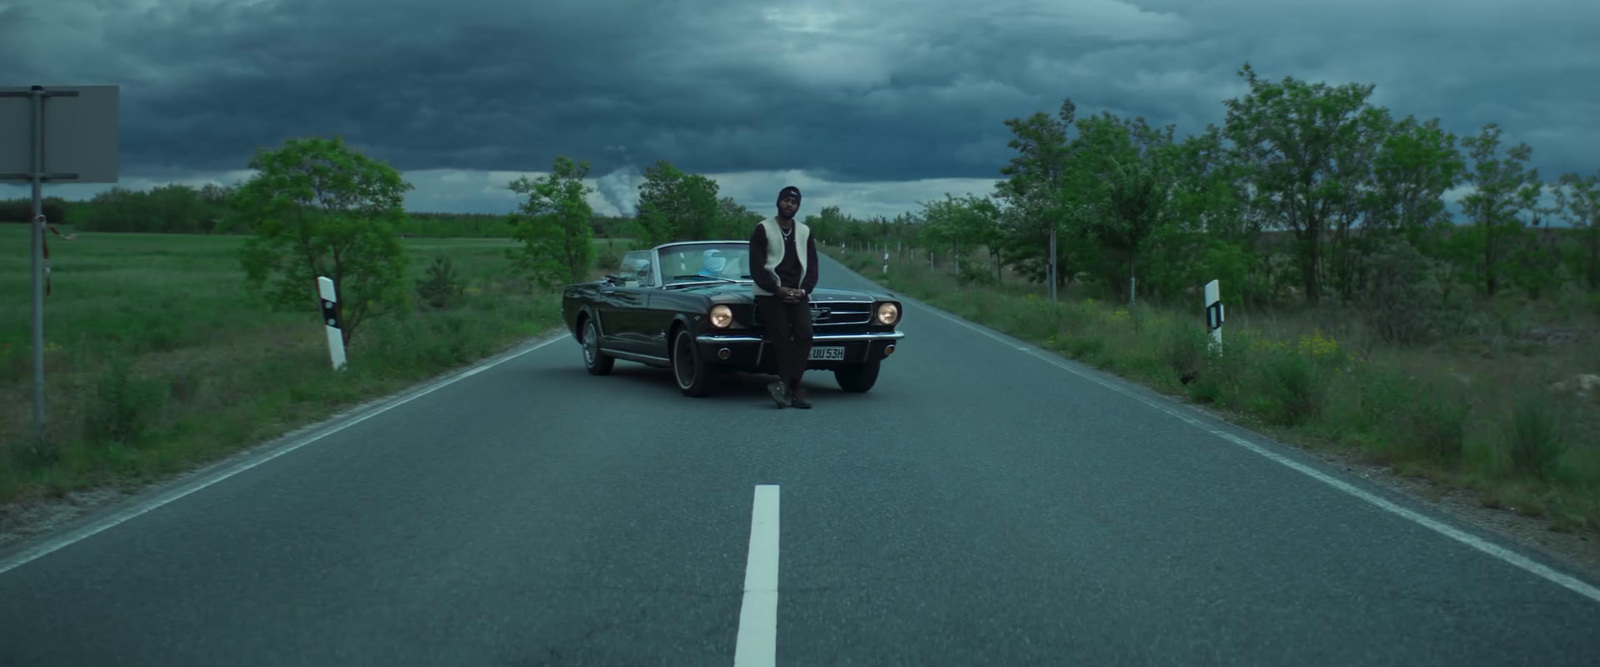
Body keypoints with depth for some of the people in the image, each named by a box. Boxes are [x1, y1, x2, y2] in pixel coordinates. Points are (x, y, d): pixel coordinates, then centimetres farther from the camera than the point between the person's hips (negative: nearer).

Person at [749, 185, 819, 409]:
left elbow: (812, 267, 13)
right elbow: (756, 267, -4)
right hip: (769, 293, -3)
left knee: (804, 333, -18)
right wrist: (778, 290, -14)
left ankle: (785, 384, -22)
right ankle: (794, 389, -16)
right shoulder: (763, 229, 3)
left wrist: (803, 290, -5)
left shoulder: (805, 232, 16)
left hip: (799, 294, 3)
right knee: (781, 337, -14)